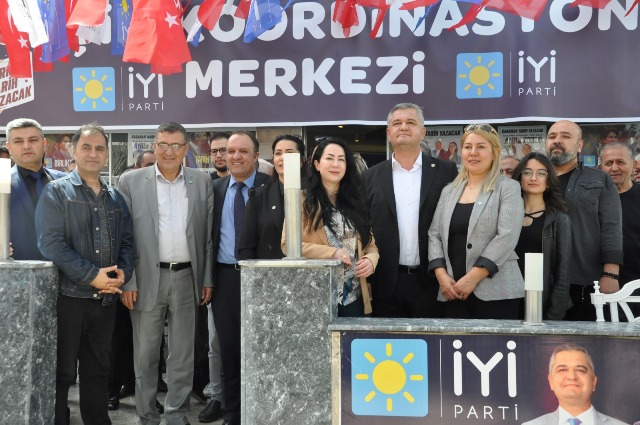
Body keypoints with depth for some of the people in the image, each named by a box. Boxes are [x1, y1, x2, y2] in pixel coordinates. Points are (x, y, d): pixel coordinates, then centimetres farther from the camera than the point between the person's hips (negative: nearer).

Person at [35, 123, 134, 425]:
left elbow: (127, 241, 13)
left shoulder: (116, 198, 13)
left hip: (106, 297, 5)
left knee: (98, 369, 14)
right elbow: (50, 242, -13)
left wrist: (123, 272, -8)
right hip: (68, 295, -4)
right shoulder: (56, 192, -3)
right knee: (61, 371, 5)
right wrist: (91, 275, -19)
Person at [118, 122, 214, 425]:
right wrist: (126, 281, -7)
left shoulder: (202, 182, 6)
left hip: (187, 278, 2)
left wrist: (207, 279, 4)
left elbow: (208, 234, 7)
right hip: (146, 278, -1)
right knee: (145, 354, 8)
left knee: (183, 353, 9)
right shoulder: (131, 181, 0)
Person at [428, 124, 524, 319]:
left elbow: (507, 237, -11)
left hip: (495, 292, -4)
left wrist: (472, 277, -16)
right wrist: (441, 275, -5)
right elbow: (434, 234, 11)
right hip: (453, 291, 4)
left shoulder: (508, 188, 0)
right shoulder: (449, 191, 14)